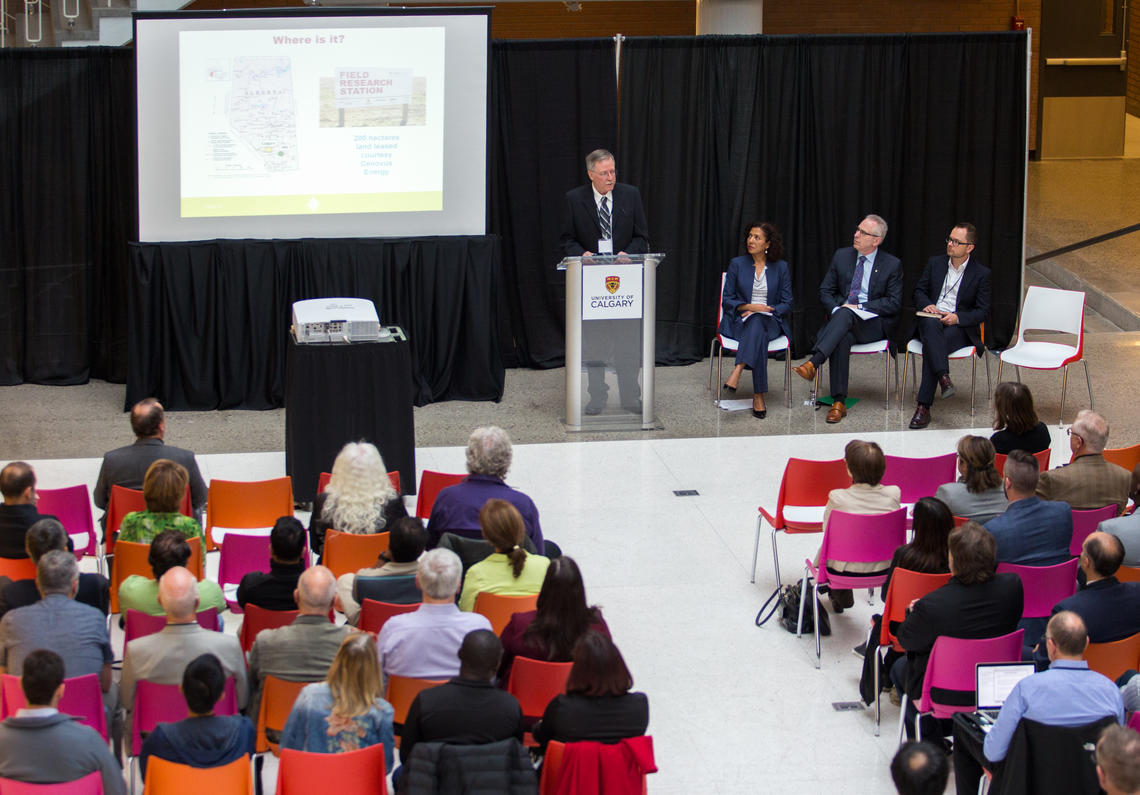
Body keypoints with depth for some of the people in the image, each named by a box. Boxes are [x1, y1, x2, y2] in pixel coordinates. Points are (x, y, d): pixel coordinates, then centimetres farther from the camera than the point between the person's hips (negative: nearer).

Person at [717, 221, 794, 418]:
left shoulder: (780, 267, 9)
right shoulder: (737, 264, 8)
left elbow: (787, 305, 7)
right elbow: (727, 300, 6)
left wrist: (767, 310, -11)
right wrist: (750, 307, -12)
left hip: (771, 322, 0)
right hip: (740, 322, 0)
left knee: (758, 323, -38)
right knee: (758, 334, -37)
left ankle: (738, 370, -54)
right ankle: (758, 396, -46)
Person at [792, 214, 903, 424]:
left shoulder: (892, 265, 1)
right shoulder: (842, 256, 12)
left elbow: (894, 303, -4)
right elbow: (825, 291, 13)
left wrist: (859, 308, -14)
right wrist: (836, 309, -9)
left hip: (875, 323, -2)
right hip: (842, 318, 2)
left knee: (846, 315, -37)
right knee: (843, 336, -35)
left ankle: (813, 363, -52)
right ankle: (838, 402, -39)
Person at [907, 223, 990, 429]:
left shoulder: (981, 273, 3)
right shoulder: (935, 263, 13)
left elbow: (983, 311, 2)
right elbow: (919, 290, 19)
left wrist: (957, 317, -15)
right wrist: (926, 305, -5)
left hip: (960, 328, -2)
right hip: (931, 318, 3)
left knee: (932, 345, -35)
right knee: (931, 323, -38)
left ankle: (923, 406, -37)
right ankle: (943, 378, -51)